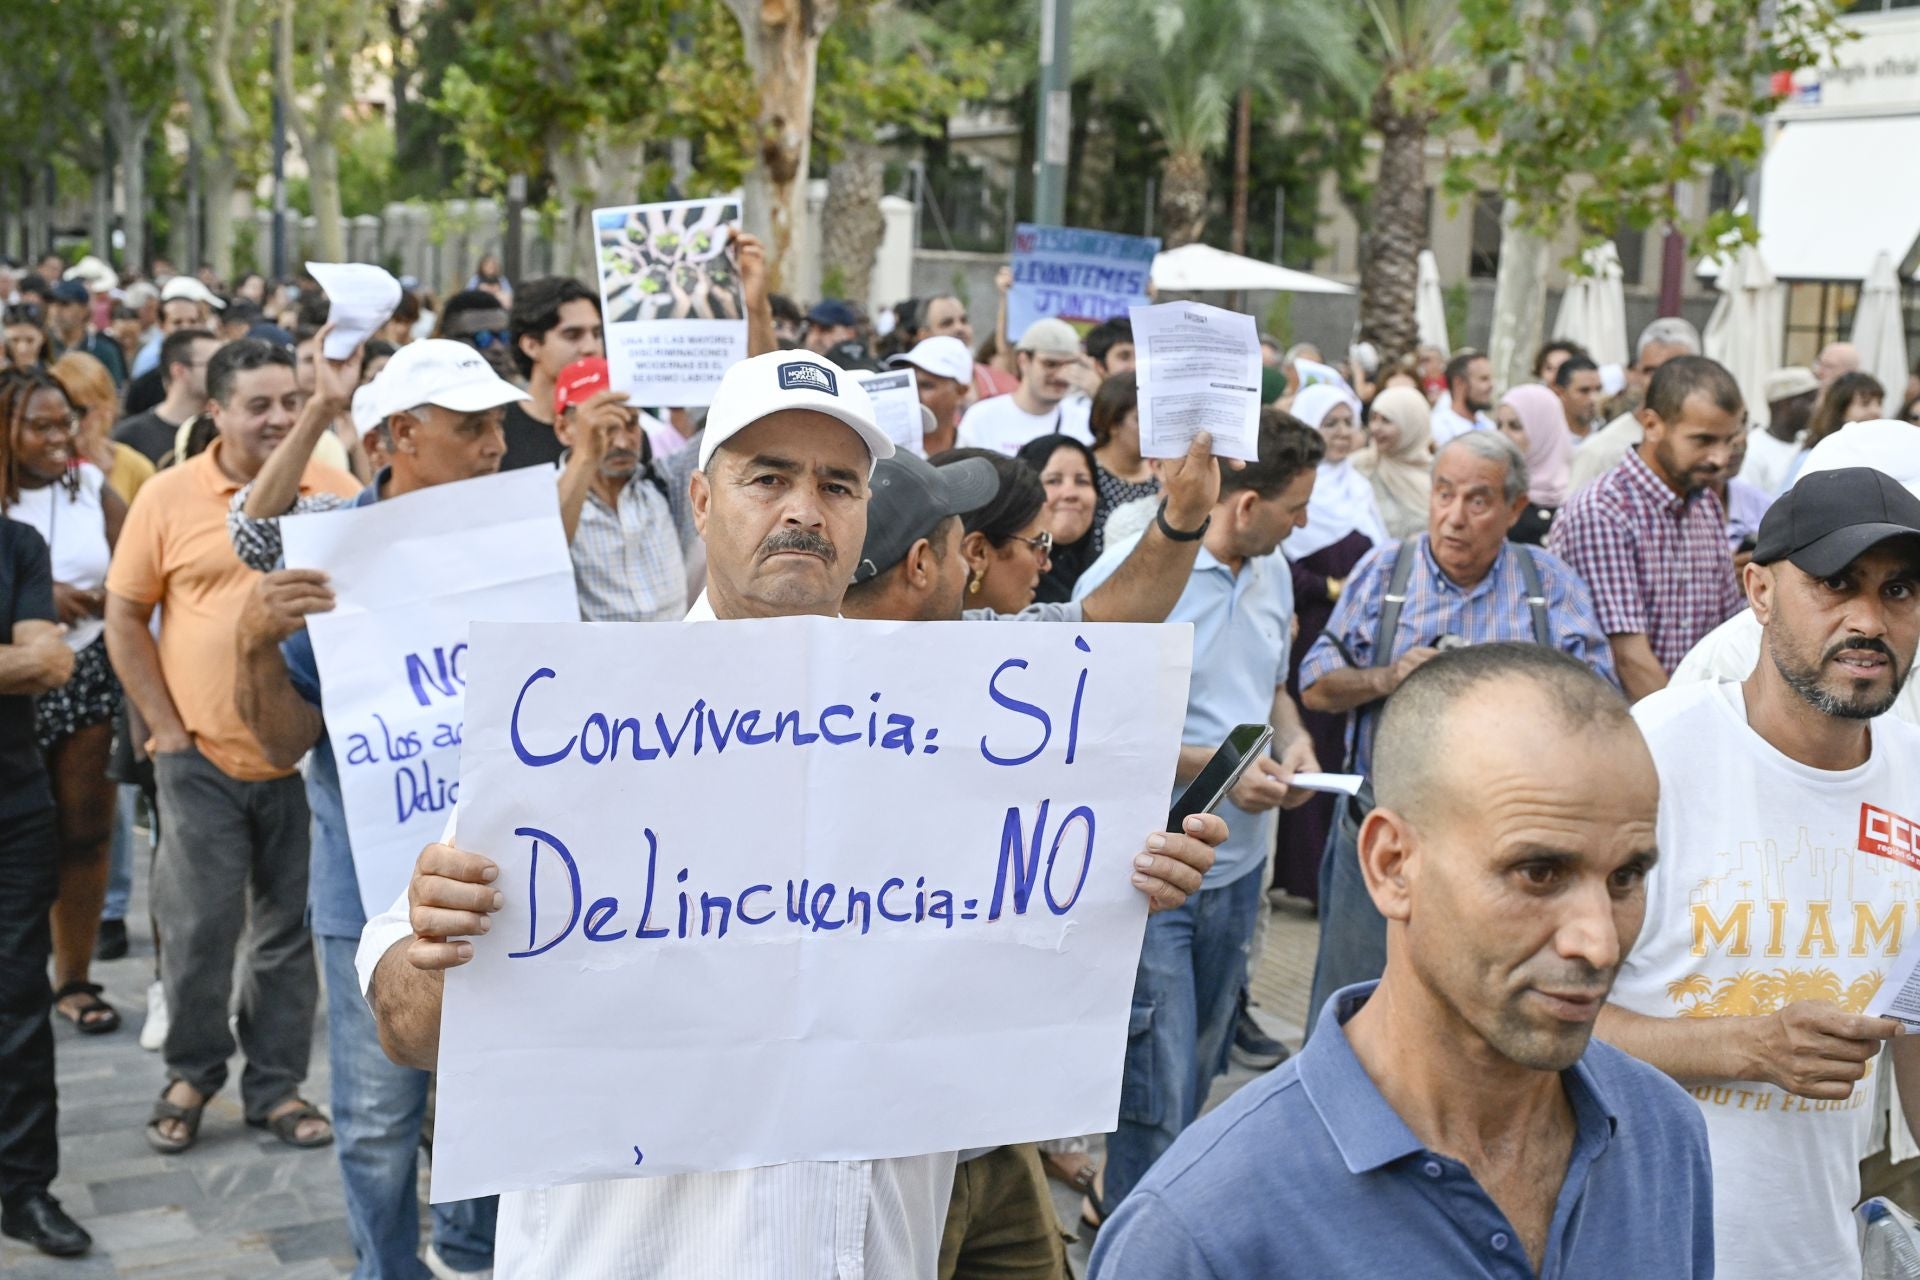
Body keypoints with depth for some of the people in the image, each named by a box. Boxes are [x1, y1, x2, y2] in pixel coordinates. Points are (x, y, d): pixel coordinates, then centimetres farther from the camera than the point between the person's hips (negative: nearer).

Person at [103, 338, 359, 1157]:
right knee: (199, 927, 5)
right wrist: (165, 728, -2)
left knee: (290, 928, 9)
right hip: (203, 756, -1)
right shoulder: (168, 497, -2)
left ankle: (277, 1083, 23)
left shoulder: (337, 492, 1)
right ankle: (191, 1073, 25)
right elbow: (125, 617, 3)